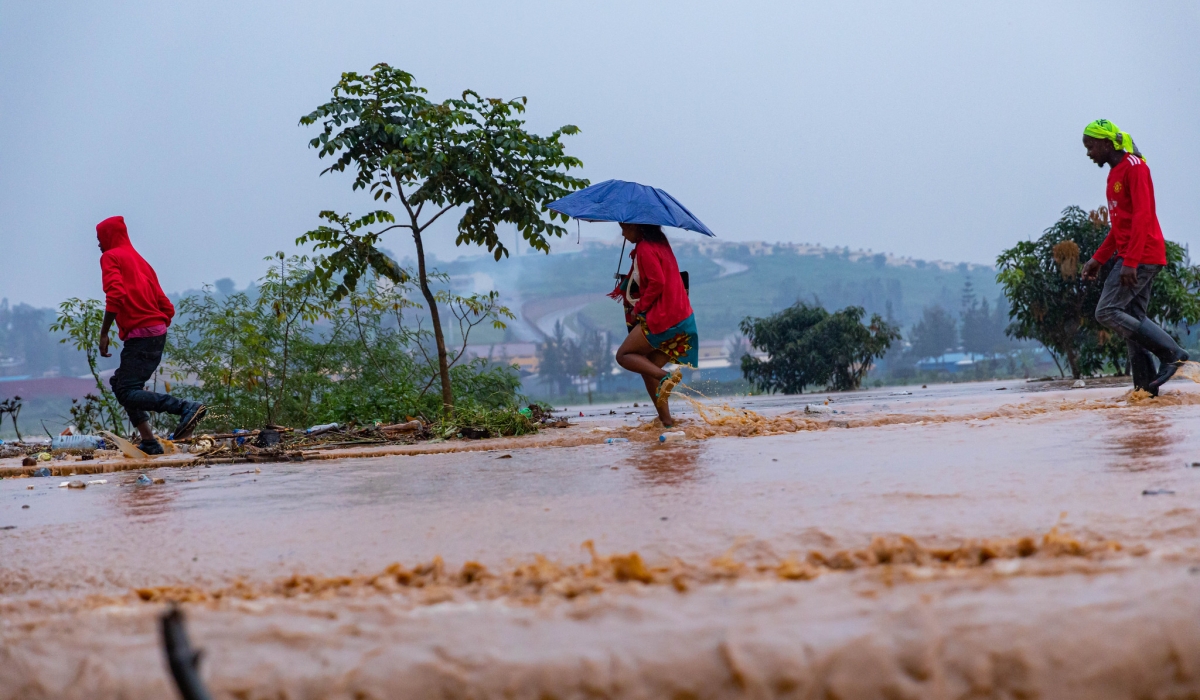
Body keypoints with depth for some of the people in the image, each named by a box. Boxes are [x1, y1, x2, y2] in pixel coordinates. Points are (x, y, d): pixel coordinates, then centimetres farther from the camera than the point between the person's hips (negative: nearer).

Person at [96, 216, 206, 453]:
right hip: (158, 333, 9)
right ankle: (149, 442, 11)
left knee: (127, 392, -11)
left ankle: (186, 407, -27)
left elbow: (115, 295, -18)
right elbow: (166, 306, 19)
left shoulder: (110, 257, 0)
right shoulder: (139, 260, 23)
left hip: (139, 335, -9)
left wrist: (104, 334, -14)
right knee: (120, 384, 18)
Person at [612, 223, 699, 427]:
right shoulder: (660, 244, 17)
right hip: (682, 317, 9)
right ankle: (665, 418, 6)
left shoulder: (645, 248, -11)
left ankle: (666, 376, -20)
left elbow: (657, 283, -20)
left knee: (624, 355, 1)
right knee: (647, 367, 12)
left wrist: (639, 308, -10)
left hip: (662, 319, -9)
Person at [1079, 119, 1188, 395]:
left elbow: (1142, 217, -20)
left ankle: (1171, 353, -12)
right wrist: (1098, 259, 19)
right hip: (1131, 258, 10)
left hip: (1142, 256, -10)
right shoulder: (1115, 174, 19)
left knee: (1107, 312, -14)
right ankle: (1146, 386, 4)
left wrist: (1130, 262, -26)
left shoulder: (1134, 167, -11)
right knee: (1133, 320, 6)